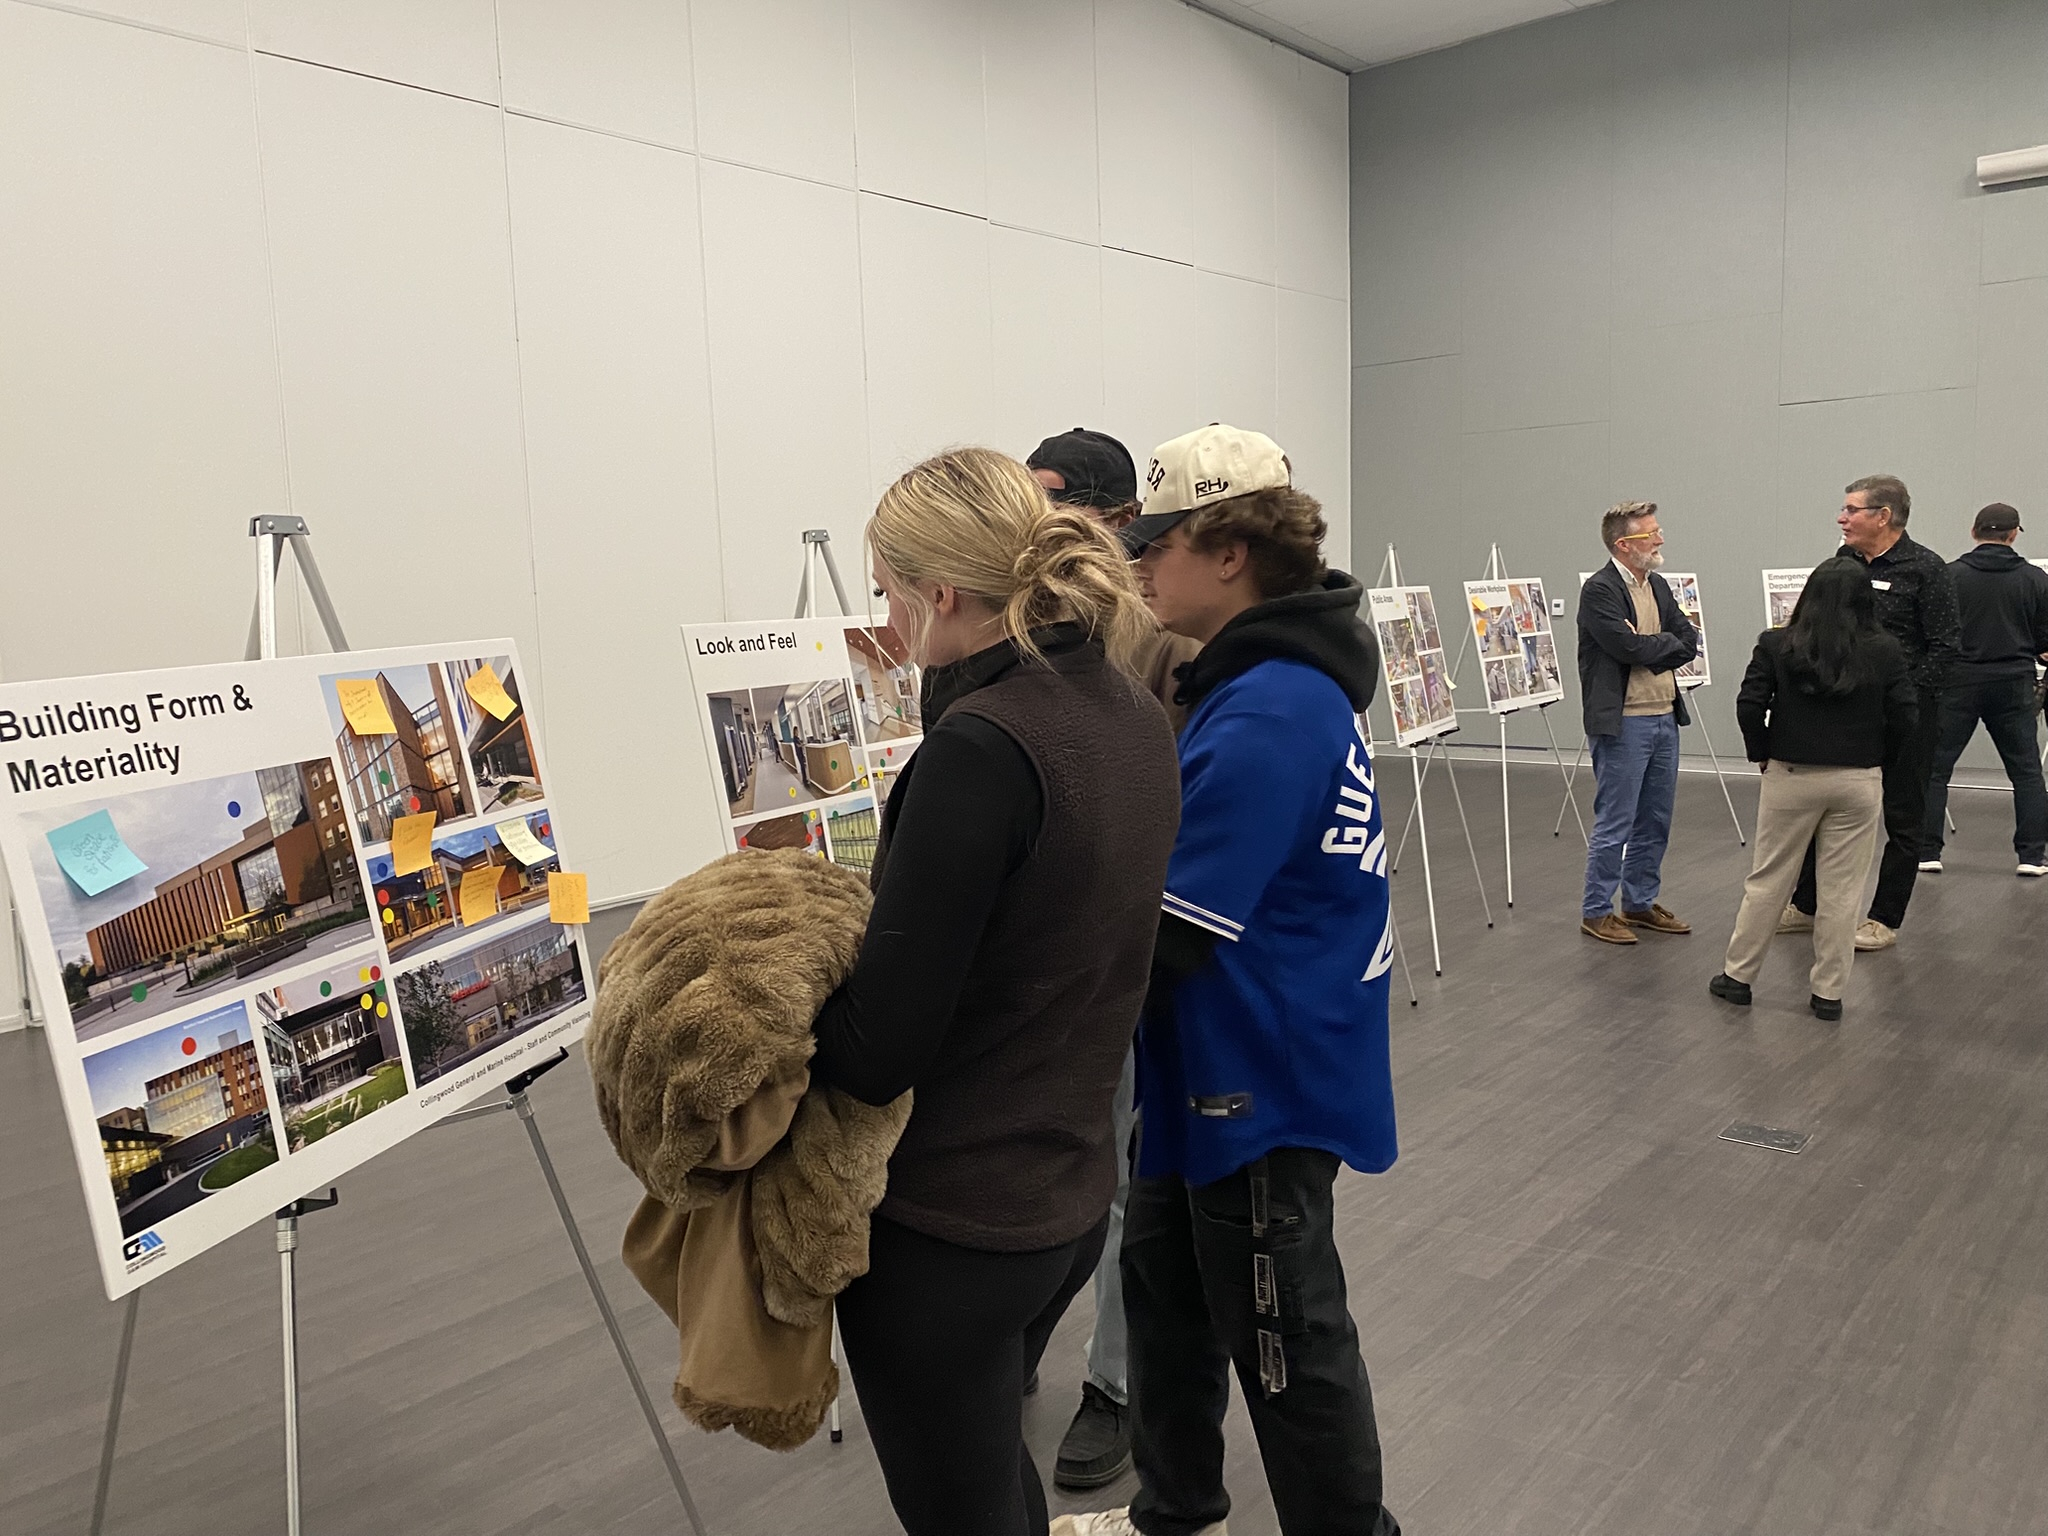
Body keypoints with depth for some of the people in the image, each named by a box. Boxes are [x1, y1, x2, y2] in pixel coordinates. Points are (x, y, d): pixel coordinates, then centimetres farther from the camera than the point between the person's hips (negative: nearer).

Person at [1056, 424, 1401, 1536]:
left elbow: (1164, 935, -27)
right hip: (1215, 1066, 10)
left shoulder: (1268, 715, -27)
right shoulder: (1260, 681, 6)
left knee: (1287, 1343, 8)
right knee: (1167, 1277, 23)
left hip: (1266, 1080, -10)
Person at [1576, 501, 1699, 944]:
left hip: (1665, 717, 8)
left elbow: (1689, 641, 7)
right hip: (1623, 722, -8)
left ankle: (1640, 902, 27)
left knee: (1655, 821, 14)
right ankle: (1595, 912, 8)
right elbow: (1628, 645, -22)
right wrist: (1668, 643, -5)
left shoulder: (1658, 586, 14)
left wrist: (1651, 649, -10)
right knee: (1615, 823, -2)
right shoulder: (1599, 590, -12)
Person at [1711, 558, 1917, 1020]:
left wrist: (1762, 753, 3)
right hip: (1859, 781, 0)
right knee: (1841, 890, 7)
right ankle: (1829, 993, 14)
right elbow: (1906, 718, -6)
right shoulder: (1886, 652, -4)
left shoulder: (1776, 645, -6)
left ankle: (1737, 976, 18)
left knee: (1767, 881, 10)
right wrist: (1875, 757, 8)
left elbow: (1749, 706, -10)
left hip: (1790, 776, 0)